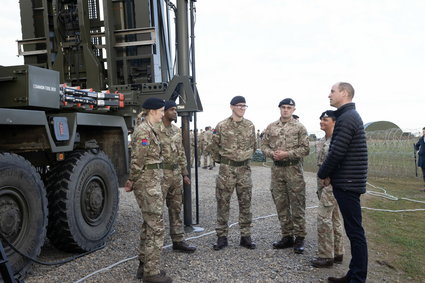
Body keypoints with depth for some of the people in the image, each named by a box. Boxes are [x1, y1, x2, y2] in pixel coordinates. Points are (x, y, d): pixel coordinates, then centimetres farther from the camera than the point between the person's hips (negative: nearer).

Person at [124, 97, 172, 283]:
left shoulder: (148, 129, 15)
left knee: (149, 225, 16)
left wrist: (133, 181, 16)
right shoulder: (144, 131, -16)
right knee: (156, 226, -3)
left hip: (151, 181, 10)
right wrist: (132, 182, -5)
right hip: (148, 182, -10)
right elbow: (137, 161, -18)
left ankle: (144, 265, 28)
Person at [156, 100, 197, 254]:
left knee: (176, 209, 14)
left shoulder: (177, 130, 13)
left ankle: (178, 240, 25)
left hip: (176, 174, 7)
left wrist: (185, 173, 14)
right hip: (161, 174, -7)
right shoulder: (155, 130, -11)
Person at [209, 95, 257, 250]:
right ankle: (222, 236, 15)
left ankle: (246, 236, 20)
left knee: (245, 203, 8)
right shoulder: (221, 126, -5)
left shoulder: (250, 126, 5)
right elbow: (214, 146, 4)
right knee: (223, 203, 3)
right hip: (226, 169, -3)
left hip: (244, 169, 3)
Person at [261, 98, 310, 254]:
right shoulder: (271, 127, 10)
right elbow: (264, 145, 11)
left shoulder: (299, 127, -1)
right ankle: (287, 236, 22)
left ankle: (299, 238, 12)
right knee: (281, 204, 9)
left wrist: (287, 154, -16)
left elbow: (305, 149, -6)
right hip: (277, 169, 4)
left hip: (294, 169, -4)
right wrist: (272, 153, -9)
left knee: (297, 205, 0)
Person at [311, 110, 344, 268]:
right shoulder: (321, 141, 14)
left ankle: (326, 256, 4)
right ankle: (337, 253, 25)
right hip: (323, 183, 9)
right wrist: (319, 187, 20)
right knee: (334, 218, 14)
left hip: (332, 183, -9)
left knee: (324, 217, -7)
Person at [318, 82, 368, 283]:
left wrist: (322, 174, -5)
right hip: (348, 181, 10)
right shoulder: (349, 115, 17)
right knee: (353, 230, 14)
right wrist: (330, 174, 8)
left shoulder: (346, 118, -15)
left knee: (354, 231, -2)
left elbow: (336, 152, -21)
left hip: (347, 183, -10)